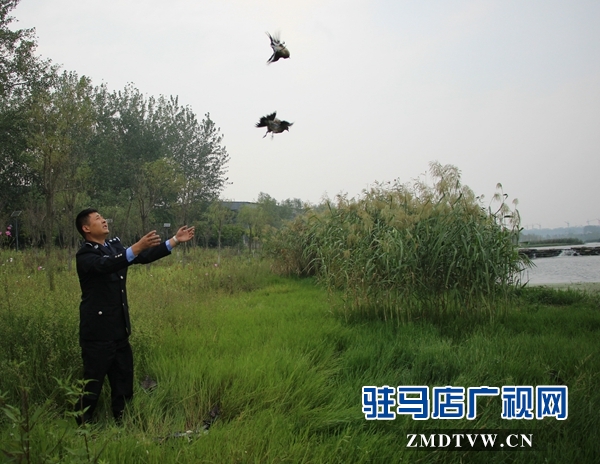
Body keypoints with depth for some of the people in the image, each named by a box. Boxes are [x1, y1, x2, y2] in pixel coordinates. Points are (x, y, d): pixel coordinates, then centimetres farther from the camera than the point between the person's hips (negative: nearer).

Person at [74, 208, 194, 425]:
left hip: (119, 330, 8)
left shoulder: (115, 246, 12)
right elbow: (107, 265, -31)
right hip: (98, 332, -8)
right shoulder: (85, 255, -12)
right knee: (93, 384, -1)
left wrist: (175, 240, 5)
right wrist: (137, 247, -44)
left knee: (123, 382, 14)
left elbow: (144, 257, 11)